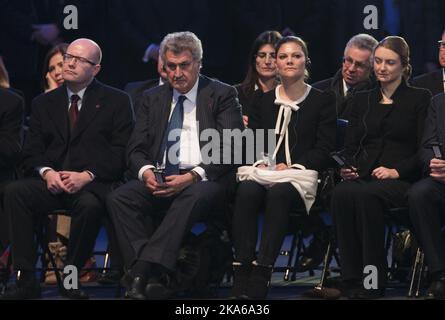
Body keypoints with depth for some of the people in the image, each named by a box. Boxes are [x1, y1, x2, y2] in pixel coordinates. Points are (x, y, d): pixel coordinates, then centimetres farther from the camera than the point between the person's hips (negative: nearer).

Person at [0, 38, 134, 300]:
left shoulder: (116, 101, 8)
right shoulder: (44, 103, 19)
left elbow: (121, 153, -1)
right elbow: (32, 153, 13)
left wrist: (87, 176, -15)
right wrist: (46, 172, -10)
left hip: (93, 183, -3)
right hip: (51, 182, 3)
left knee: (90, 205, -39)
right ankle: (27, 280, -27)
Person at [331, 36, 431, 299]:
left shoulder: (420, 98, 9)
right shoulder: (362, 100, 23)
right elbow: (351, 146, 19)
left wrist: (397, 171, -14)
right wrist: (348, 167, -3)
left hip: (402, 179, -4)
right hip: (363, 176, 4)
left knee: (367, 195, -38)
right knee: (342, 194, -34)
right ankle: (352, 280, -33)